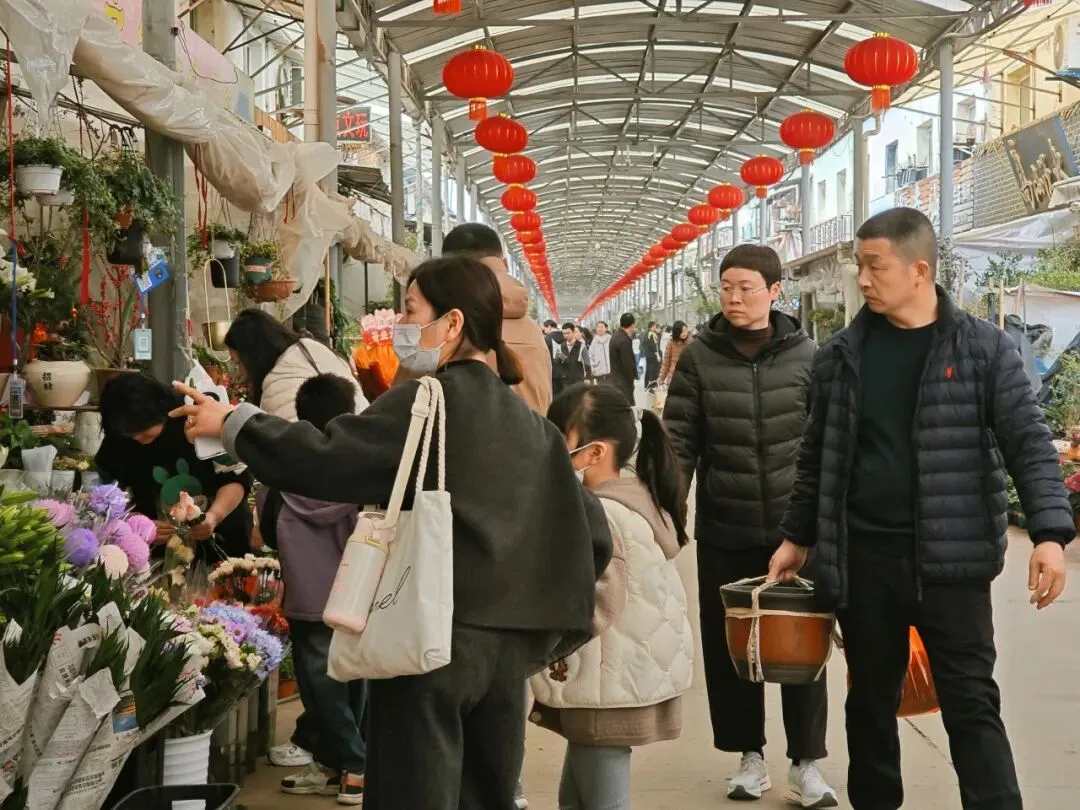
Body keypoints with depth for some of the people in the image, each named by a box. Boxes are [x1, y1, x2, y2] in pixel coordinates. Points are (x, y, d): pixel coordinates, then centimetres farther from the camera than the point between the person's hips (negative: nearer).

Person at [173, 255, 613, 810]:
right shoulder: (529, 423, 11)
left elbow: (324, 460, -17)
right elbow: (590, 531, 9)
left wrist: (233, 423, -5)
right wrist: (548, 618, 18)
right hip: (508, 642, 7)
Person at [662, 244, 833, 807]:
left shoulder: (805, 357, -2)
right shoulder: (700, 358, -2)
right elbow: (678, 444, -2)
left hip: (796, 528, -1)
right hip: (723, 533, 1)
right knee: (728, 646, 9)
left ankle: (807, 763, 15)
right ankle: (749, 755, 25)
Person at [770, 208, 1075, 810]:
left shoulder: (985, 349, -4)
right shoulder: (842, 354, 5)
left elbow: (1030, 445, -6)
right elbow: (818, 457, 13)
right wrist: (798, 538, 15)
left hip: (952, 560, -3)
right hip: (863, 558, 3)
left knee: (972, 705, -1)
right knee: (871, 703, 13)